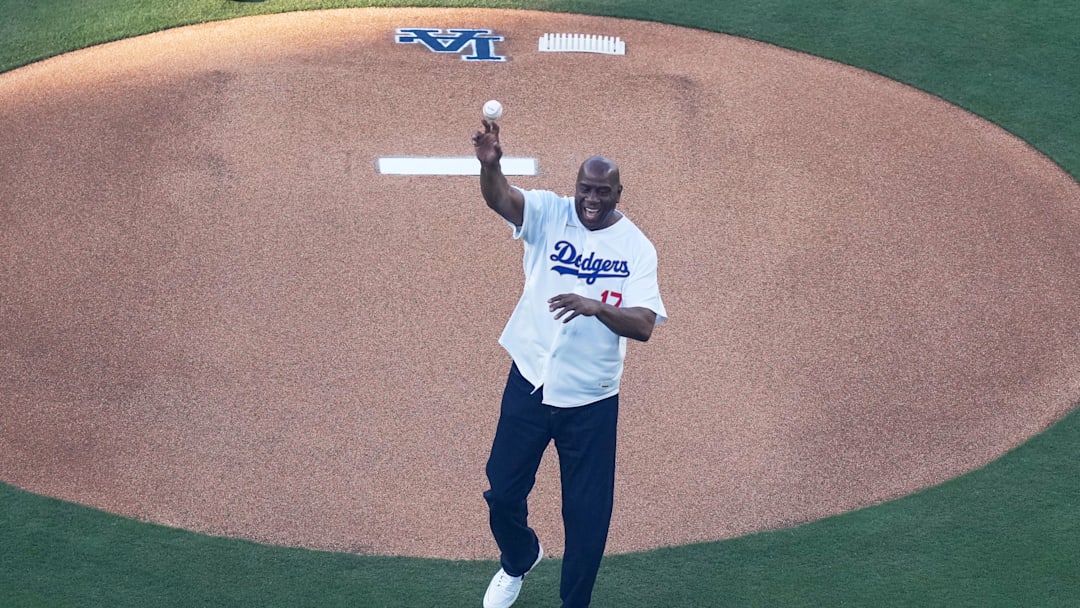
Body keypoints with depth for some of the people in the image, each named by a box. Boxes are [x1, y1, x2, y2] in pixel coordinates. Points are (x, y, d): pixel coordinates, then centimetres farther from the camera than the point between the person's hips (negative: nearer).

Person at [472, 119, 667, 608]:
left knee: (587, 513, 7)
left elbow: (643, 325, -17)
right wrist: (489, 164, -48)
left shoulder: (636, 248, -8)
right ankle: (519, 559, 47)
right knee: (503, 492, 14)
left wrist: (595, 306, -35)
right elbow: (499, 198, -26)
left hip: (590, 400, -1)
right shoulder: (549, 213, -6)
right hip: (529, 383, 1)